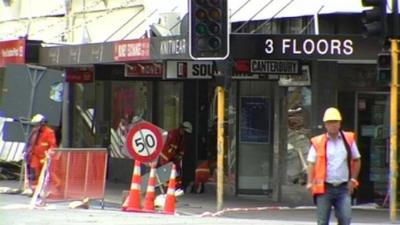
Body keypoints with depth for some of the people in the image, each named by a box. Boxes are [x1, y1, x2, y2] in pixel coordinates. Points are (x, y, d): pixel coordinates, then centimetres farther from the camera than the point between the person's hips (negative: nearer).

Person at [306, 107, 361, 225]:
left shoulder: (349, 139, 7)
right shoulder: (318, 142, 0)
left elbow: (357, 160, 16)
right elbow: (311, 164, -1)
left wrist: (353, 179, 9)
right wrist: (310, 182, -12)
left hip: (344, 188, 1)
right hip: (324, 188, -1)